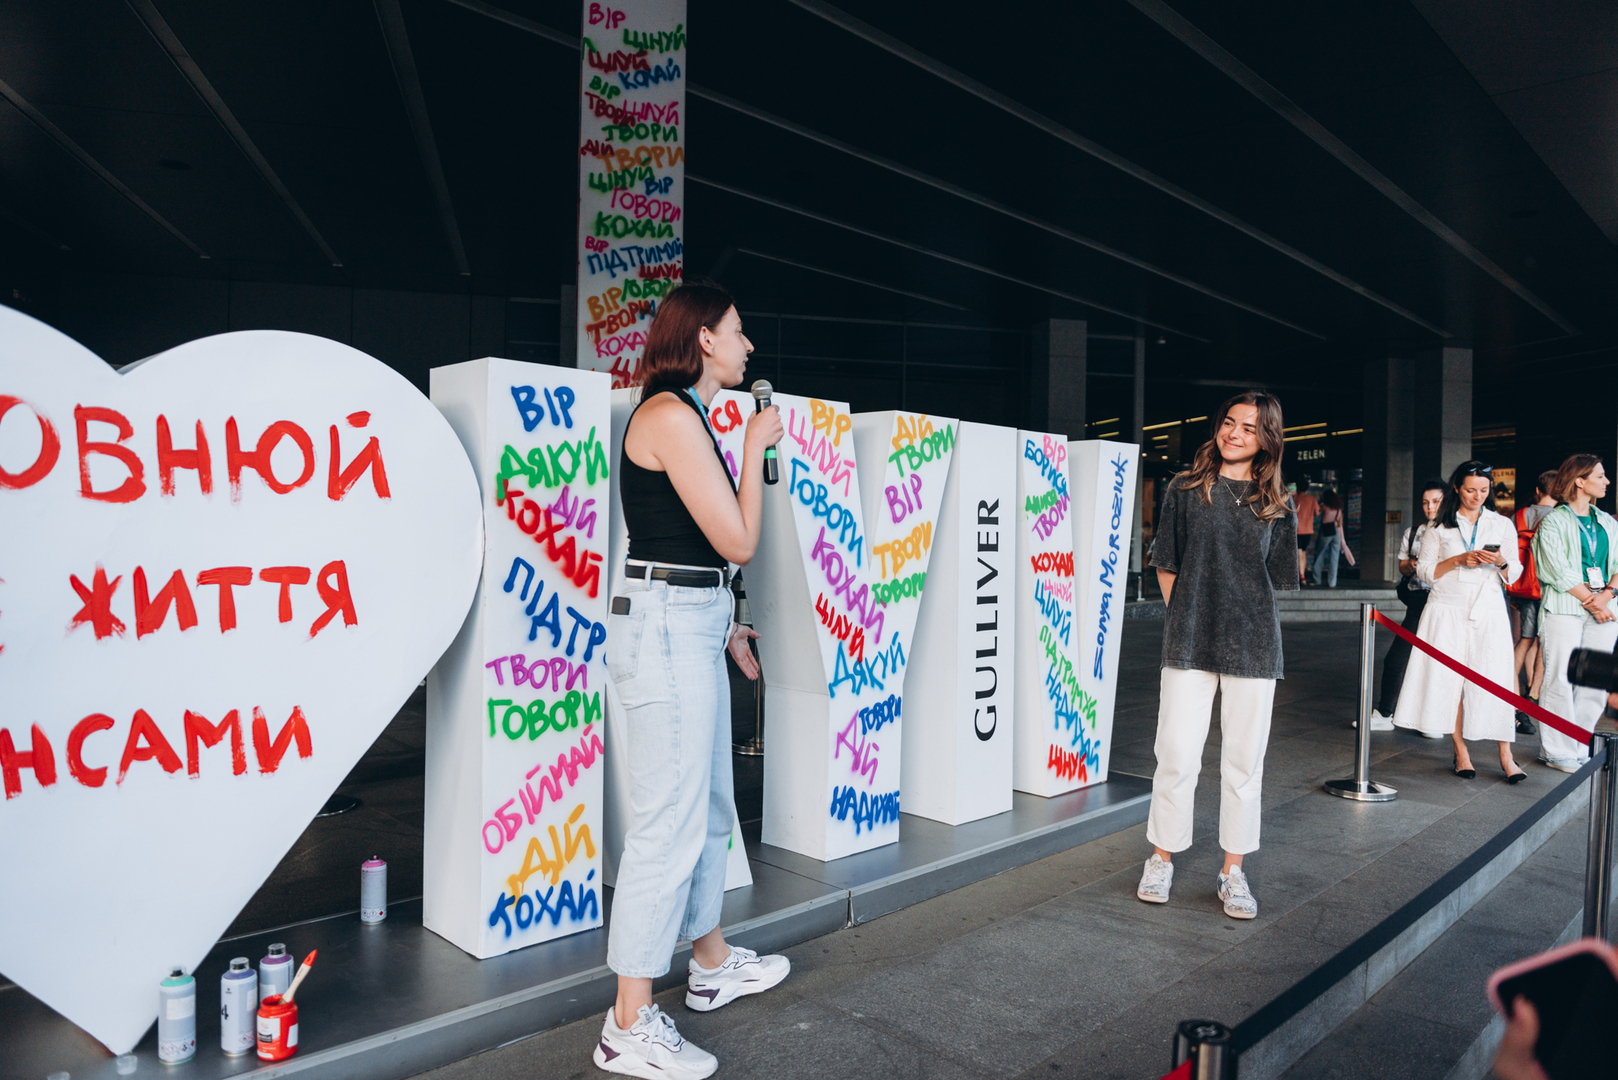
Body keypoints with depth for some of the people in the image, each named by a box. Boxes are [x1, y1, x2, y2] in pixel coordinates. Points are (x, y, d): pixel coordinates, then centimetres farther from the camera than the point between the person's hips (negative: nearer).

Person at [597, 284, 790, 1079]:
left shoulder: (687, 415, 16)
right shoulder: (671, 416, -15)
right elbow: (738, 541, -15)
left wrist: (725, 622, 22)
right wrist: (756, 448, -4)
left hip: (692, 625, 11)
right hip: (666, 627, -11)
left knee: (709, 806, 20)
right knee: (669, 822, -5)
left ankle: (713, 966, 37)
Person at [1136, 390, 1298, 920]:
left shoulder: (1277, 505, 8)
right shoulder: (1186, 489, 4)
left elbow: (1277, 578, 13)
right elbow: (1166, 565, 7)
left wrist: (1245, 621, 6)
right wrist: (1185, 618, 1)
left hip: (1254, 647, 2)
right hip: (1189, 643, -1)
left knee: (1244, 761, 7)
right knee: (1177, 756, 1)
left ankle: (1233, 871, 20)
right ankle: (1161, 860, 18)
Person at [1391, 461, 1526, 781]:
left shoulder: (1503, 526, 11)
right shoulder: (1440, 527, 8)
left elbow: (1513, 576, 11)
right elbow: (1424, 572, 3)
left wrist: (1501, 563, -11)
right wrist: (1458, 560, -11)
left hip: (1488, 611, 1)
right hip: (1447, 612, 0)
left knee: (1494, 680, -7)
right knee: (1448, 679, -3)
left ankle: (1506, 756, -1)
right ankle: (1461, 753, 6)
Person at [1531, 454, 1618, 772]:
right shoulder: (1553, 522, 0)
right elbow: (1560, 571, -8)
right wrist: (1591, 601, -11)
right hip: (1564, 609, -5)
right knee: (1560, 680, -6)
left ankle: (1578, 749, 13)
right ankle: (1557, 752, 2)